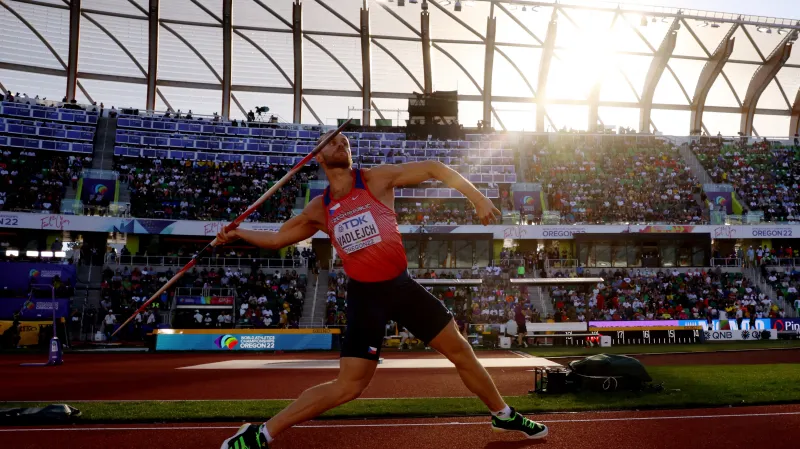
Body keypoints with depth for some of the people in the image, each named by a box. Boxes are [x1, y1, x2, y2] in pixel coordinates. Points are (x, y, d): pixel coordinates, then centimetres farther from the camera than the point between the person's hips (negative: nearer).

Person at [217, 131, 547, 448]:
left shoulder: (376, 179, -4)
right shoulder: (318, 210, 2)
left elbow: (434, 168, -3)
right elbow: (278, 238, 17)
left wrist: (477, 198, -8)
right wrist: (238, 234, 7)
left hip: (402, 285, 2)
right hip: (365, 295, -1)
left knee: (461, 352, 10)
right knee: (348, 386, -7)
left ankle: (503, 415, 33)